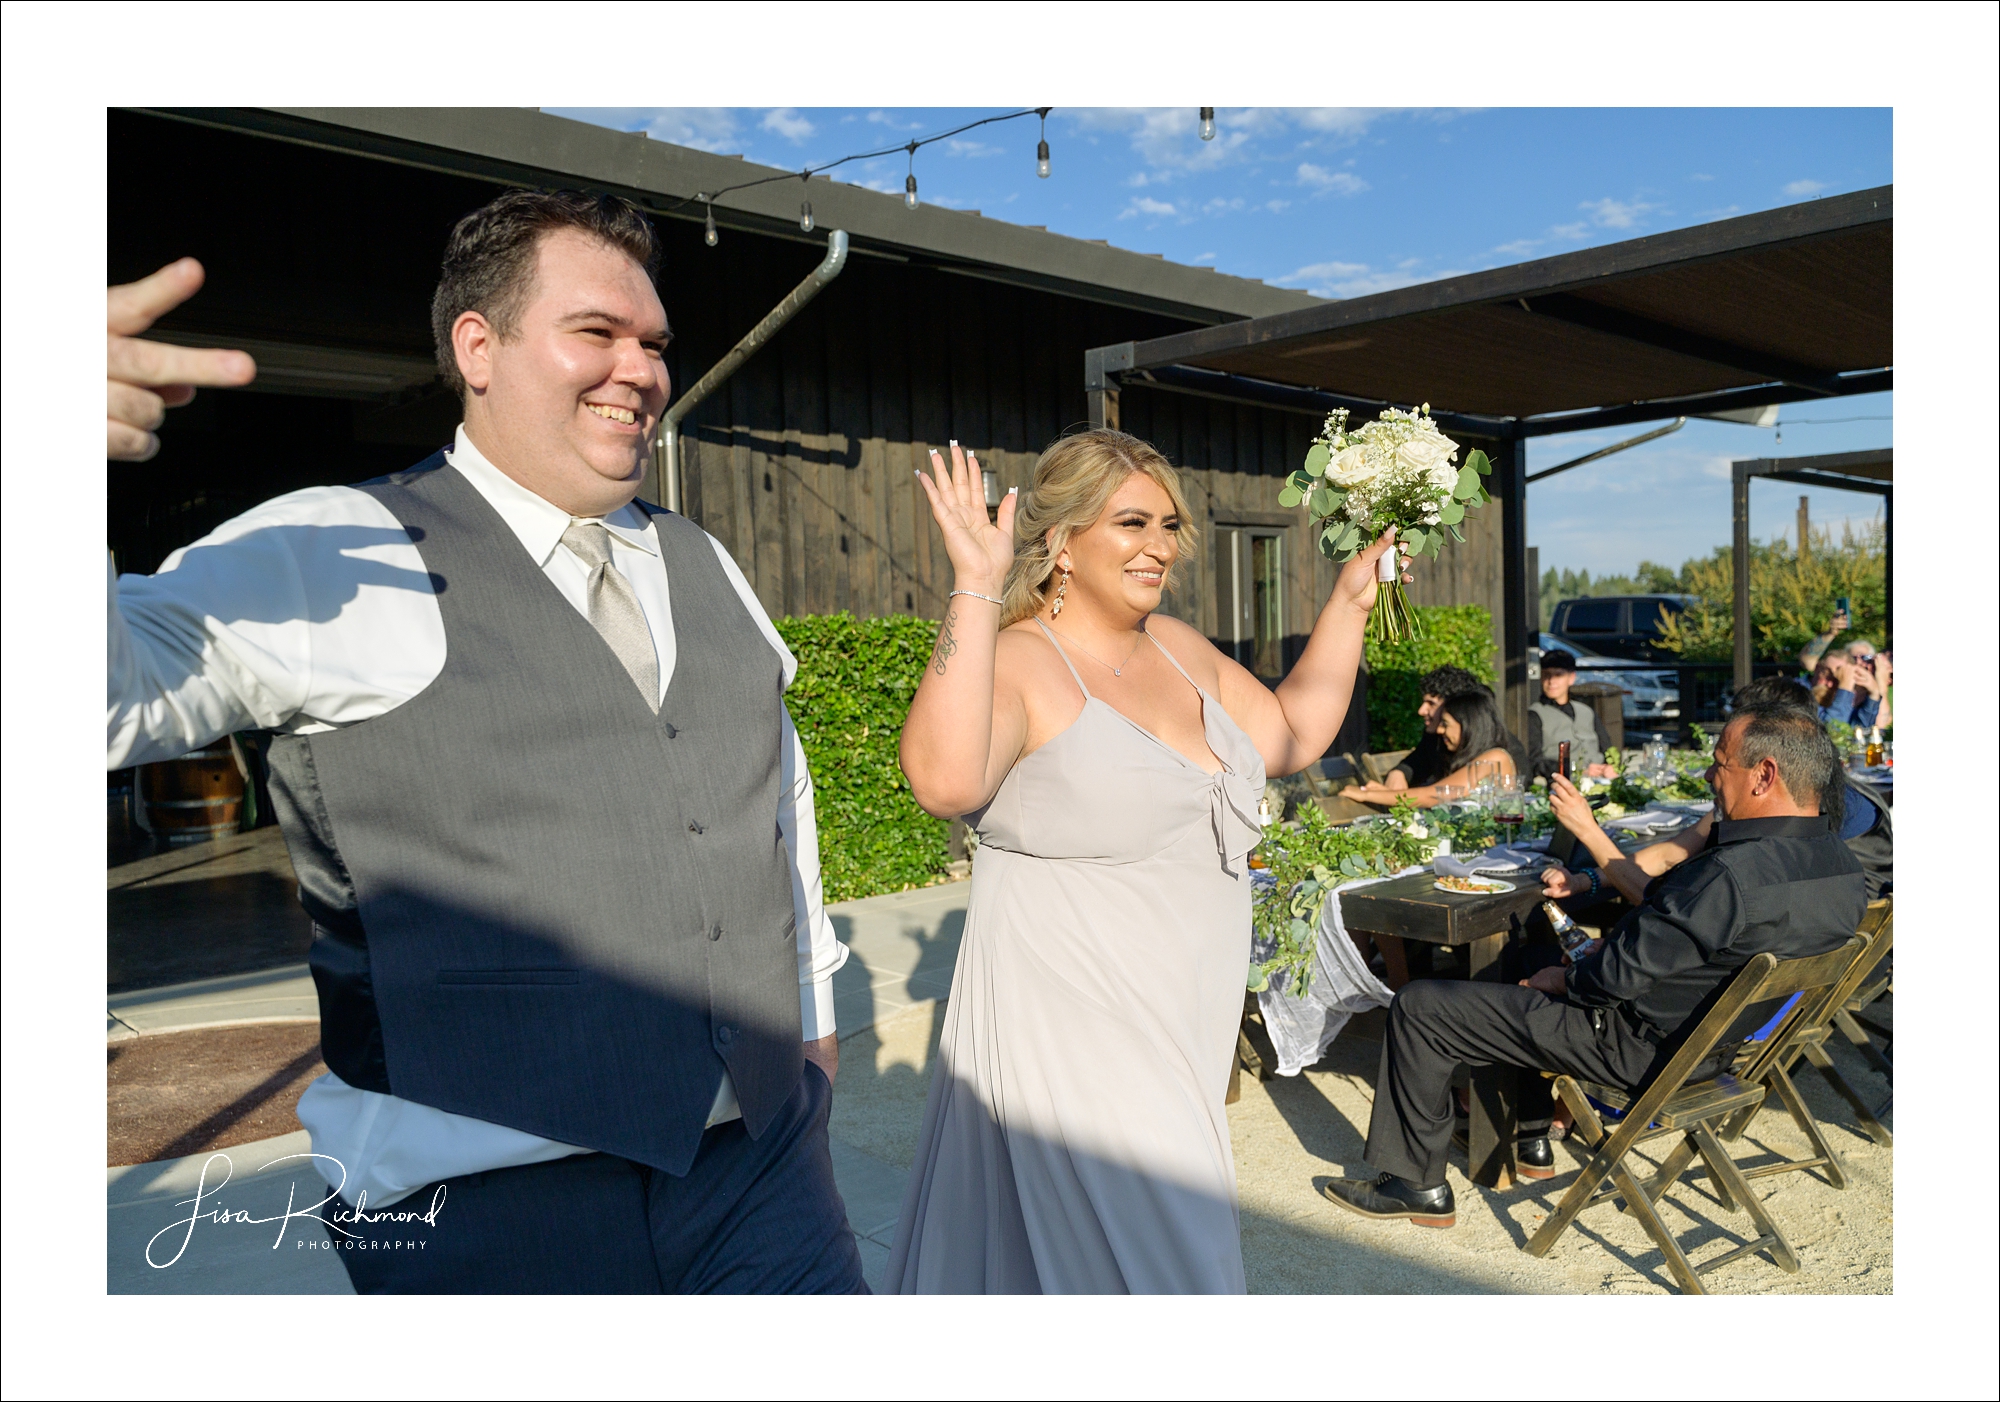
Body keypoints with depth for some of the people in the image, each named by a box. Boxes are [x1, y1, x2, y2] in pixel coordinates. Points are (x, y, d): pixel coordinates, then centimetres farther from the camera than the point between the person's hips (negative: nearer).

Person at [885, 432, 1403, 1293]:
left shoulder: (1179, 648, 9)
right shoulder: (1014, 662, -15)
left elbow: (1293, 737, 21)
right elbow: (945, 781, -36)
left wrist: (1349, 603, 15)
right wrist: (976, 590, -33)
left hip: (1183, 1027, 8)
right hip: (1069, 1034, -7)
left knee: (1175, 1236, 20)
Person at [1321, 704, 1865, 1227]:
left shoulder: (1733, 874, -33)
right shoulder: (1843, 867, -3)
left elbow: (1622, 972, -27)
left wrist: (1564, 978, -6)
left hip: (1639, 1048, -10)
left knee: (1418, 1006, -3)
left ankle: (1416, 1183, 10)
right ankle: (1530, 1134, 39)